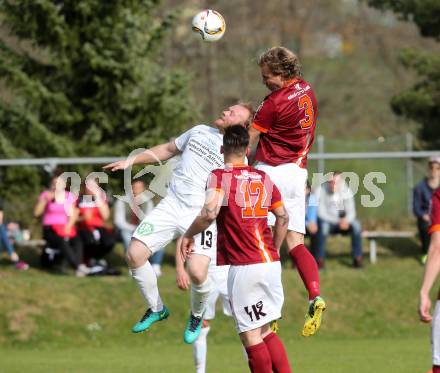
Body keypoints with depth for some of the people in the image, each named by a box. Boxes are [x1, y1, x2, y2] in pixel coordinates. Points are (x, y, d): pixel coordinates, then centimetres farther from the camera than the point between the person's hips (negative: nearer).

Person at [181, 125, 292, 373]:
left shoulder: (220, 177, -7)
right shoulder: (264, 178, 11)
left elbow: (209, 213, -23)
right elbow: (283, 218, 18)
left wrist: (188, 235, -6)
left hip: (244, 267, -6)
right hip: (271, 263, 6)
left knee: (251, 336, 0)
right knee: (265, 332, 17)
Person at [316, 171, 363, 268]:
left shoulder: (346, 191, -6)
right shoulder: (321, 190, -14)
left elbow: (351, 212, -6)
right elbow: (321, 213, -17)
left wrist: (346, 220, -29)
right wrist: (338, 221, -27)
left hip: (342, 221, 2)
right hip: (327, 221, -2)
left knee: (356, 225, -26)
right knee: (323, 226, -36)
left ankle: (357, 259, -20)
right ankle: (320, 259, -29)